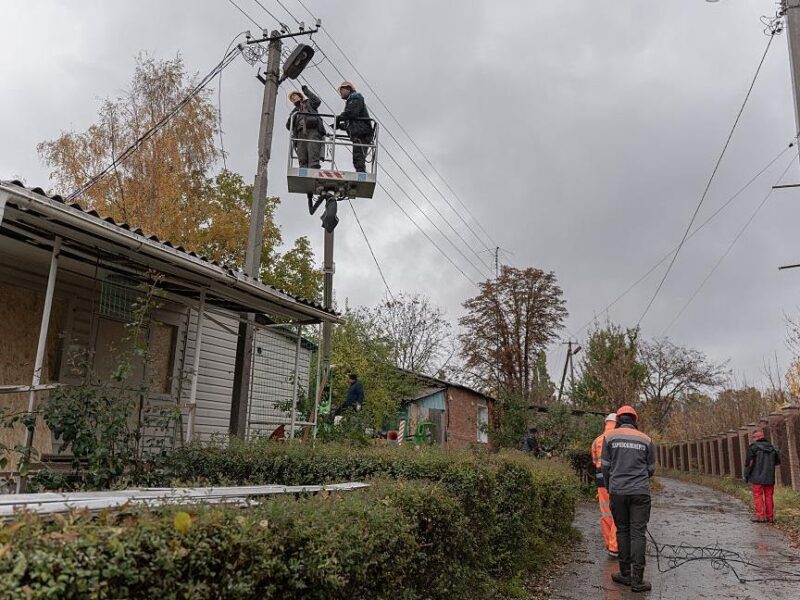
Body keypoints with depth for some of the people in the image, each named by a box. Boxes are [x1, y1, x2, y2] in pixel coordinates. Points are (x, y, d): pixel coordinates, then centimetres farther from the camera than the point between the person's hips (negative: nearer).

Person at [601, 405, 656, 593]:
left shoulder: (610, 437, 3)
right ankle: (637, 580, 0)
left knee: (622, 531, 12)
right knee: (638, 533, 1)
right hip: (640, 492, 0)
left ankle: (625, 574, 14)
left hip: (618, 491, 0)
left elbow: (605, 466, 4)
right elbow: (651, 470, 12)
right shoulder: (646, 440, 5)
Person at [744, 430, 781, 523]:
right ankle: (770, 516, 11)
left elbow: (749, 462, -10)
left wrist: (746, 476, -1)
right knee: (768, 496, 10)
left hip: (757, 477, -5)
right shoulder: (772, 447, 9)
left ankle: (760, 516, -5)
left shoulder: (753, 447, -7)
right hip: (769, 477, 5)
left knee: (758, 495, -1)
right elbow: (778, 461, 16)